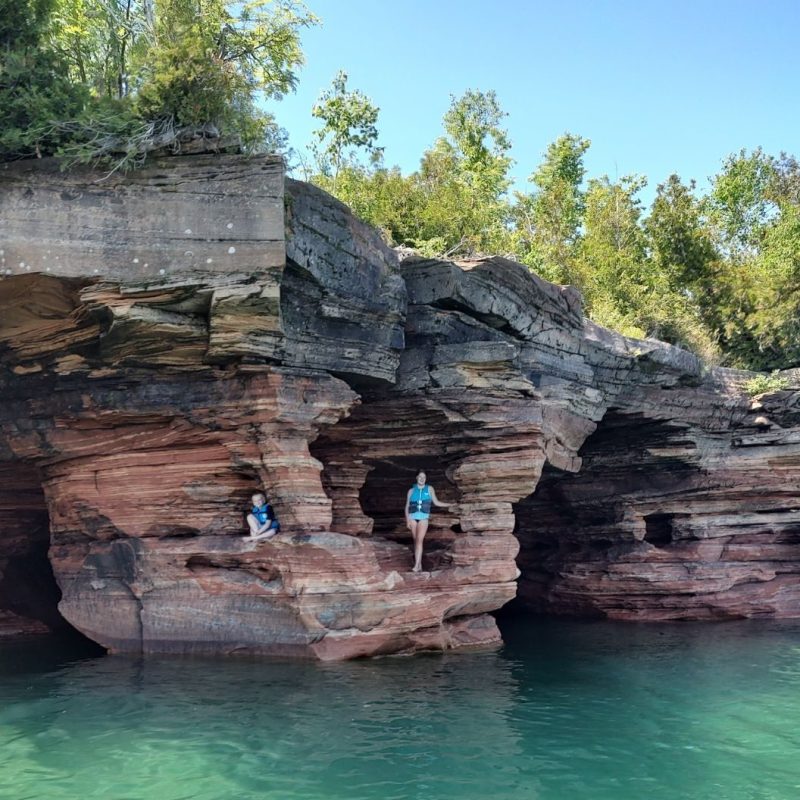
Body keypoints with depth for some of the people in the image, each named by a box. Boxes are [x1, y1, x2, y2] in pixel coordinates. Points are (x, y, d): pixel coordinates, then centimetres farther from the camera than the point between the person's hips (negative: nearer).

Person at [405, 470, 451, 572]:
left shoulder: (430, 489, 9)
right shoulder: (411, 491, 10)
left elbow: (436, 502, 13)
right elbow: (407, 506, 9)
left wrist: (450, 504, 7)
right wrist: (407, 520, -1)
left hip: (423, 518, -2)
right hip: (413, 517, 2)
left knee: (419, 540, -16)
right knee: (416, 541, 4)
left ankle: (416, 566, -22)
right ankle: (419, 565, 10)